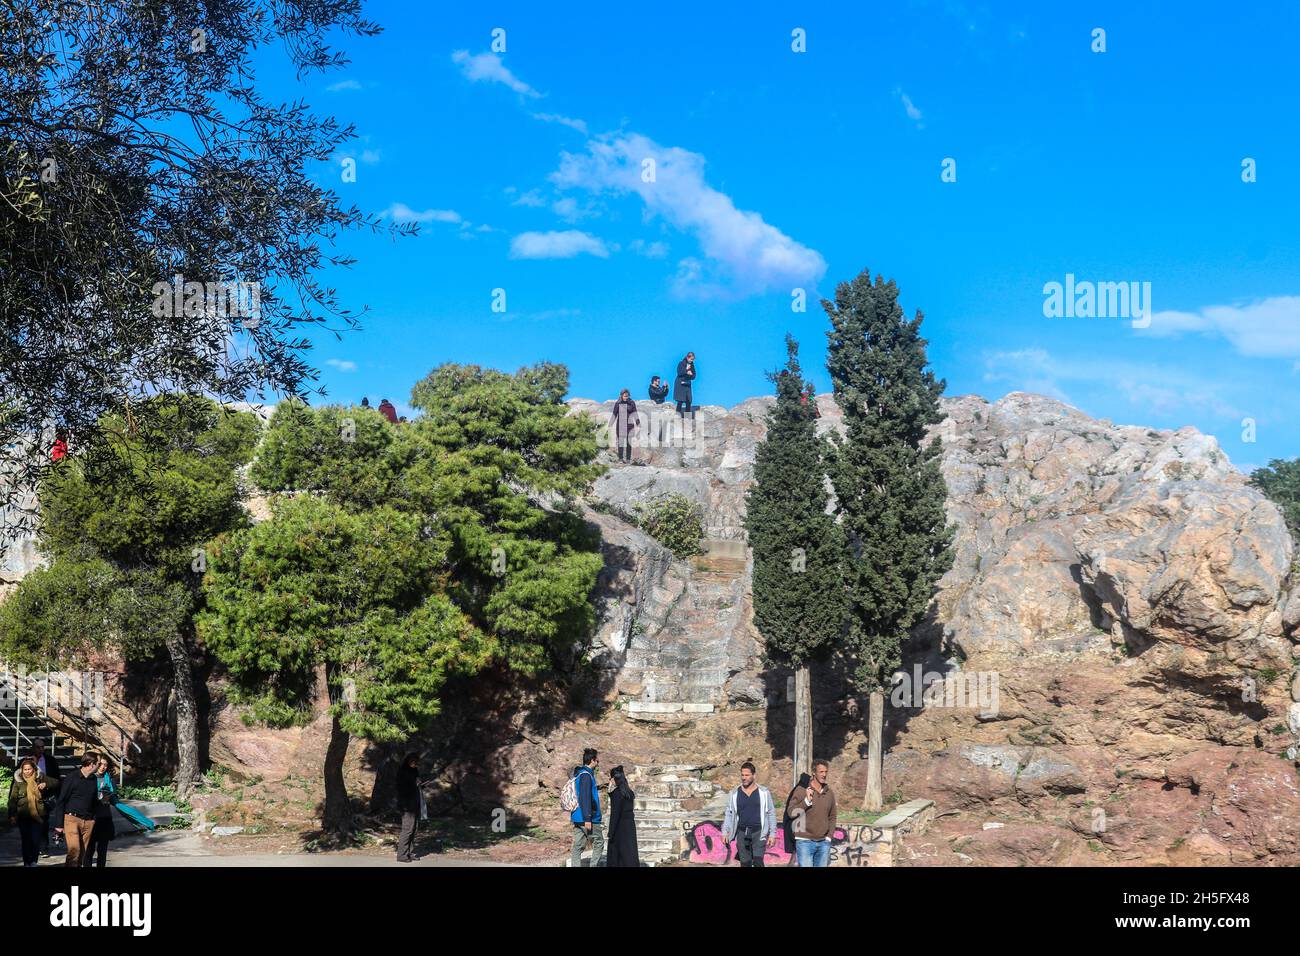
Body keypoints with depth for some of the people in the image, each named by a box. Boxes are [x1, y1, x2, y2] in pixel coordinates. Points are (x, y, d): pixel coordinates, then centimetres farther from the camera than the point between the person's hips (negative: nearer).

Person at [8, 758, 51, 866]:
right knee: (26, 841, 4)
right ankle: (27, 862, 16)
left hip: (38, 815, 0)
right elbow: (12, 799, 4)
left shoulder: (40, 778, 4)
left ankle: (33, 861, 13)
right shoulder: (18, 781, 3)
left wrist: (46, 784, -10)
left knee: (36, 840, -4)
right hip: (23, 816, 0)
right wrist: (12, 815, -3)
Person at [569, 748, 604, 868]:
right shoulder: (586, 775, -14)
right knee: (599, 843, 3)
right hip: (587, 819, -9)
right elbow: (585, 798, -21)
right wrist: (588, 819, -22)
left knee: (578, 846, 5)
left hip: (577, 818, 9)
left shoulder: (578, 774, 16)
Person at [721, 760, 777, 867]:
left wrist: (772, 834, 0)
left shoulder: (764, 792, 3)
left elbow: (771, 814, 5)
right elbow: (729, 815, 11)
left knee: (757, 861, -15)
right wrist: (725, 832, 1)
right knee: (745, 863, 3)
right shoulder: (734, 794, 9)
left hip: (759, 833, -2)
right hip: (742, 833, 2)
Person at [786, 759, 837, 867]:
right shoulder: (801, 790, -4)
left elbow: (832, 817, 17)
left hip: (823, 843, 4)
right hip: (805, 842, -4)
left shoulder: (829, 793, 10)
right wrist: (806, 801, -18)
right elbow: (791, 812, -7)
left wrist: (829, 836, 6)